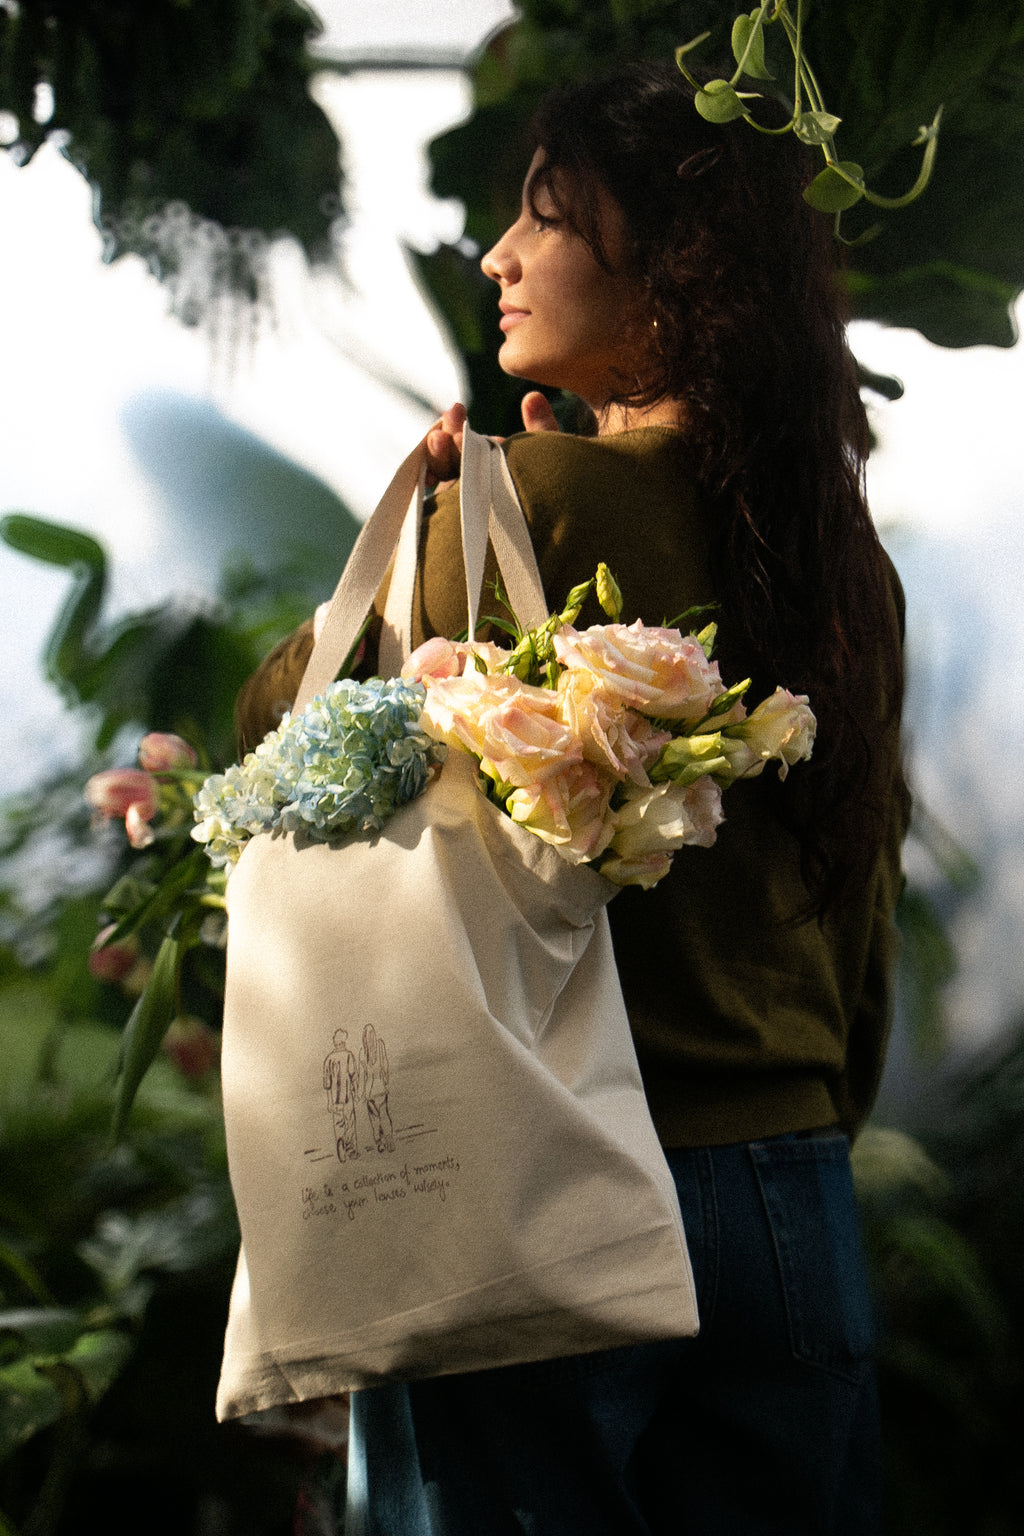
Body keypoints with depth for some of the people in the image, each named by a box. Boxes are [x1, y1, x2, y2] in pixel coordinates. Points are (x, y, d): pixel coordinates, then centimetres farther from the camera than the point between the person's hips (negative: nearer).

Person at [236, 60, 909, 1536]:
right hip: (797, 1211, 6)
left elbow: (286, 714, -1)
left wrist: (421, 515, 9)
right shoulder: (843, 552, 6)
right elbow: (862, 922, 12)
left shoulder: (532, 498, -13)